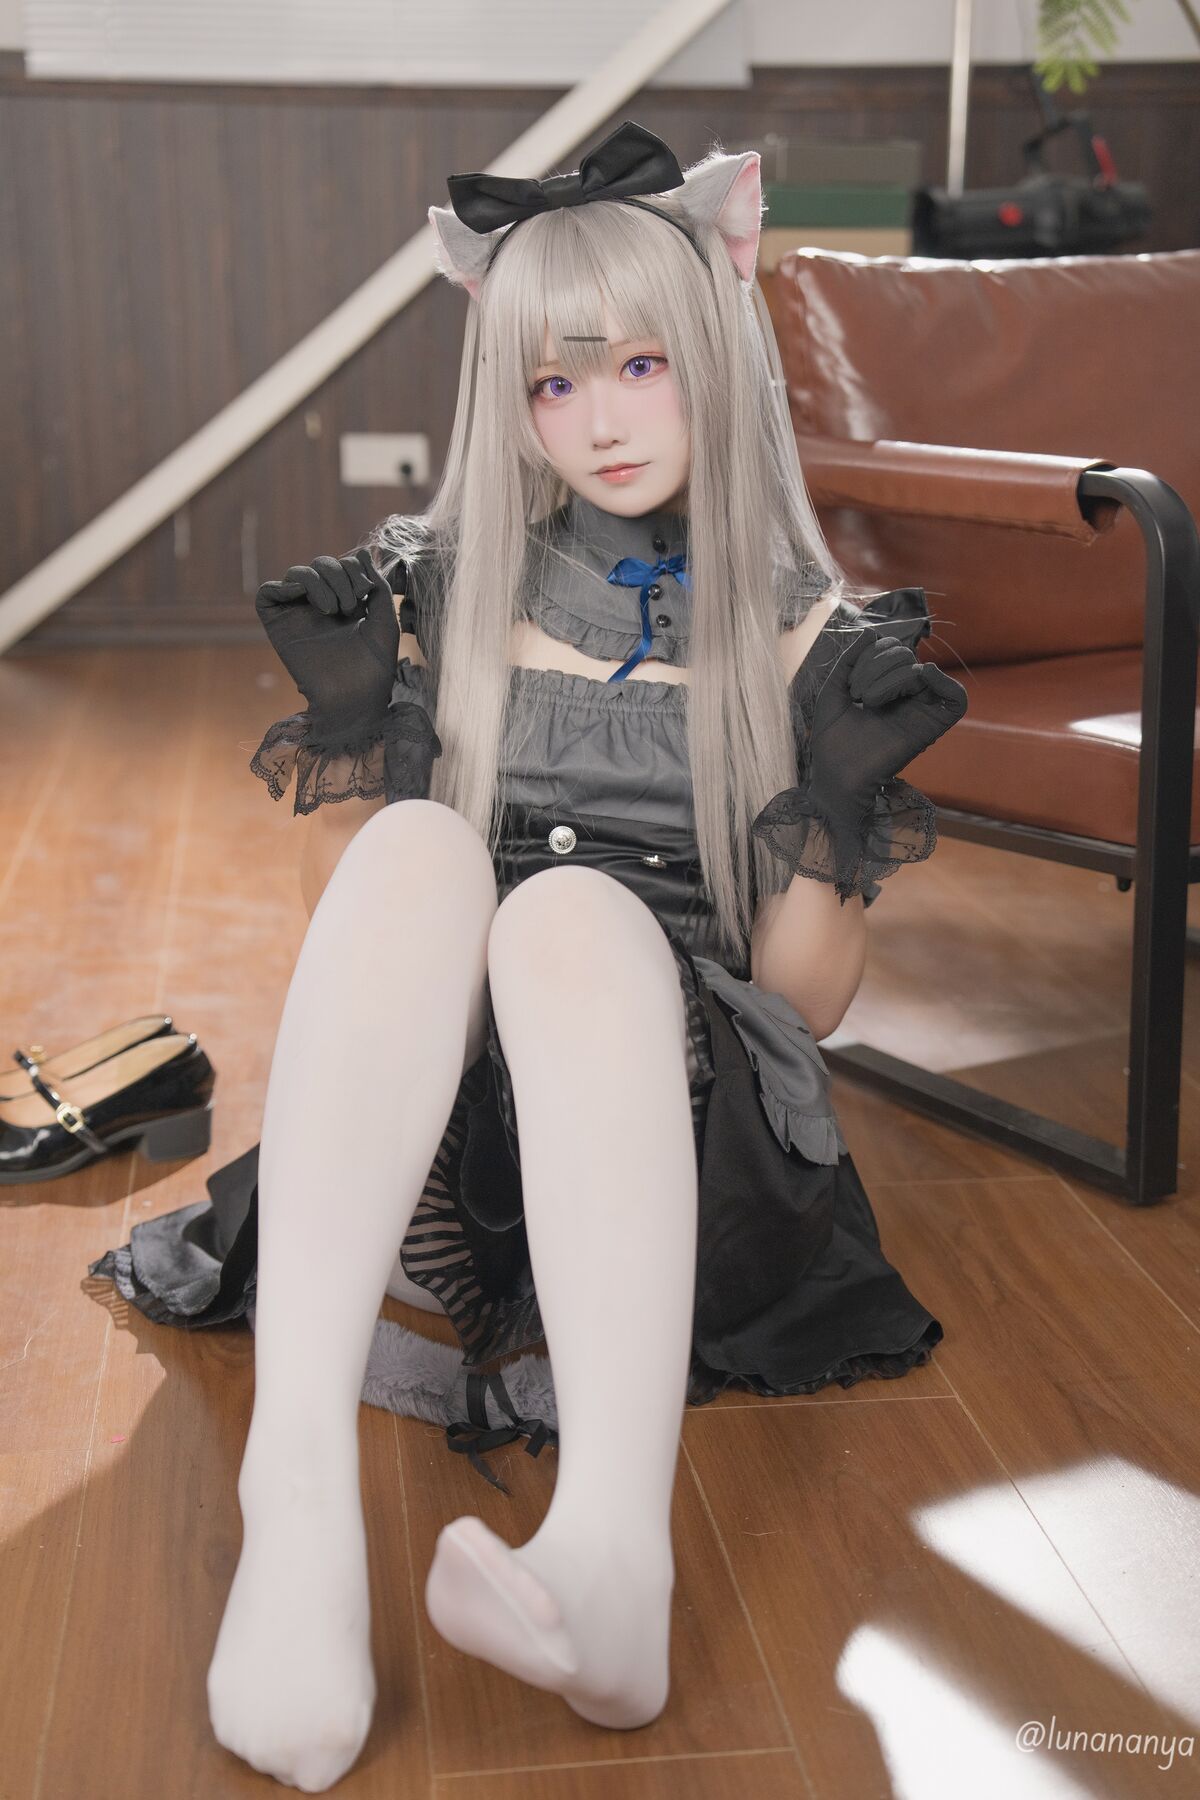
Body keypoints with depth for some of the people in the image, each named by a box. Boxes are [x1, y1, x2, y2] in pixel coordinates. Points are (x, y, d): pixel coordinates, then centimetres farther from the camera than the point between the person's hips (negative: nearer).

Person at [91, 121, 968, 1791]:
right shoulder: (441, 594, 9)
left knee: (577, 906, -35)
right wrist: (346, 735, -4)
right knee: (417, 847, -31)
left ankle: (615, 1553, -55)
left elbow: (807, 1000, 5)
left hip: (684, 1113, -1)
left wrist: (838, 807, -9)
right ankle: (300, 1493, -47)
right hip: (440, 1116, 2)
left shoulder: (807, 636, 6)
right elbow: (346, 925, 12)